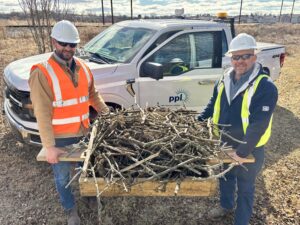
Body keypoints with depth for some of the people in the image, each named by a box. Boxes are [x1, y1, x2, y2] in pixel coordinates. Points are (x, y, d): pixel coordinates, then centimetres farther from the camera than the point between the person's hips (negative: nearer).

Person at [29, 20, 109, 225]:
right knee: (63, 177, 15)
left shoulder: (83, 67, 0)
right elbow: (42, 113, -20)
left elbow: (92, 94, 13)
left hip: (83, 131, 5)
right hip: (60, 137, -4)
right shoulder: (42, 73, -18)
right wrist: (49, 146, -20)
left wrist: (107, 114, 5)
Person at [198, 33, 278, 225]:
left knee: (245, 188, 14)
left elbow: (258, 126, -26)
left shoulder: (265, 87, -22)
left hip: (249, 149, -6)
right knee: (226, 178, 26)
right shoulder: (224, 80, -2)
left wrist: (242, 153, -25)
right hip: (224, 144, 6)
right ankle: (226, 205, 53)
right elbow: (213, 105, 11)